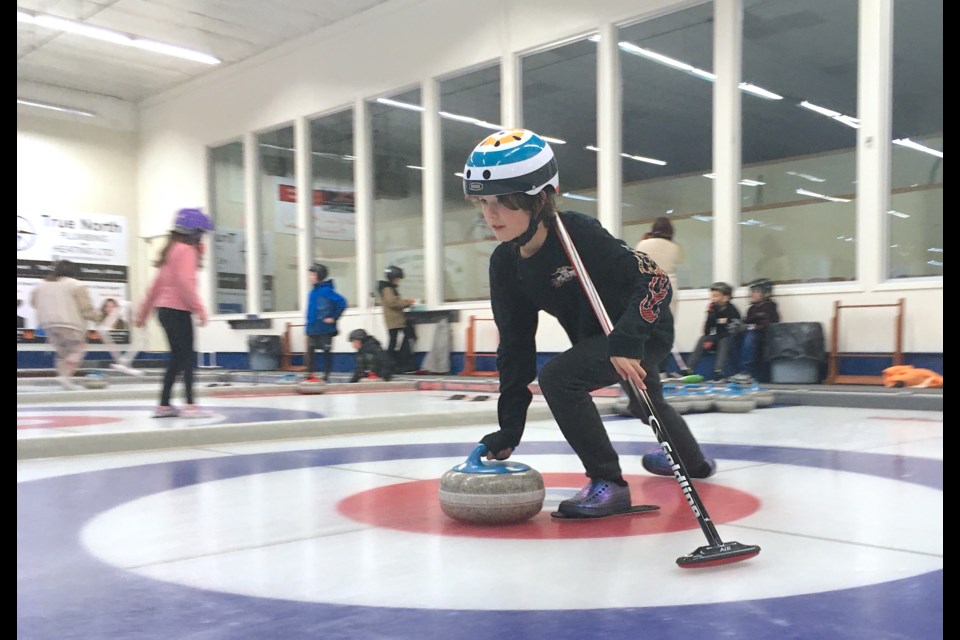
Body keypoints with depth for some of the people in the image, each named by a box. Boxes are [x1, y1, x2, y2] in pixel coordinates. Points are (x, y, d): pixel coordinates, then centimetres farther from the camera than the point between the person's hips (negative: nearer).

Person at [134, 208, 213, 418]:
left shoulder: (172, 249, 20)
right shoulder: (186, 250, -9)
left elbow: (157, 283, 22)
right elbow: (185, 282, -21)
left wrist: (143, 311, 25)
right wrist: (199, 308, -21)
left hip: (165, 309, 9)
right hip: (178, 310, -9)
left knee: (177, 358, 12)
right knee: (188, 357, -7)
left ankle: (164, 405, 14)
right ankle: (189, 404, -9)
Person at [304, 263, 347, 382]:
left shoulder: (327, 290, -15)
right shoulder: (313, 291, 8)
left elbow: (342, 303, -21)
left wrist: (334, 318, -17)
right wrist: (307, 327, 14)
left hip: (325, 329, -7)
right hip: (313, 329, 7)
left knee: (327, 352, 5)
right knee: (310, 351, 5)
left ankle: (326, 376, 13)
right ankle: (310, 375, 11)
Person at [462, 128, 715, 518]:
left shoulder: (578, 233, -32)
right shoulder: (505, 264, -12)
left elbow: (655, 281, -31)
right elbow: (515, 347, -8)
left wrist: (626, 342, -46)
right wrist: (509, 429, -10)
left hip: (645, 331, -8)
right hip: (596, 338, 8)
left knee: (559, 376, -30)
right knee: (646, 404, 33)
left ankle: (608, 483, -15)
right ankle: (693, 460, 64)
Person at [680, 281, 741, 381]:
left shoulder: (732, 310, -11)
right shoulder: (713, 309, 2)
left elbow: (732, 330, -17)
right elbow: (707, 331, -2)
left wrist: (712, 341, -20)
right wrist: (710, 314, -17)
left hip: (731, 340, -5)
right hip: (717, 339, 5)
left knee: (724, 341, -33)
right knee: (703, 339, -19)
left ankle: (719, 372, -45)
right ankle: (688, 370, -27)